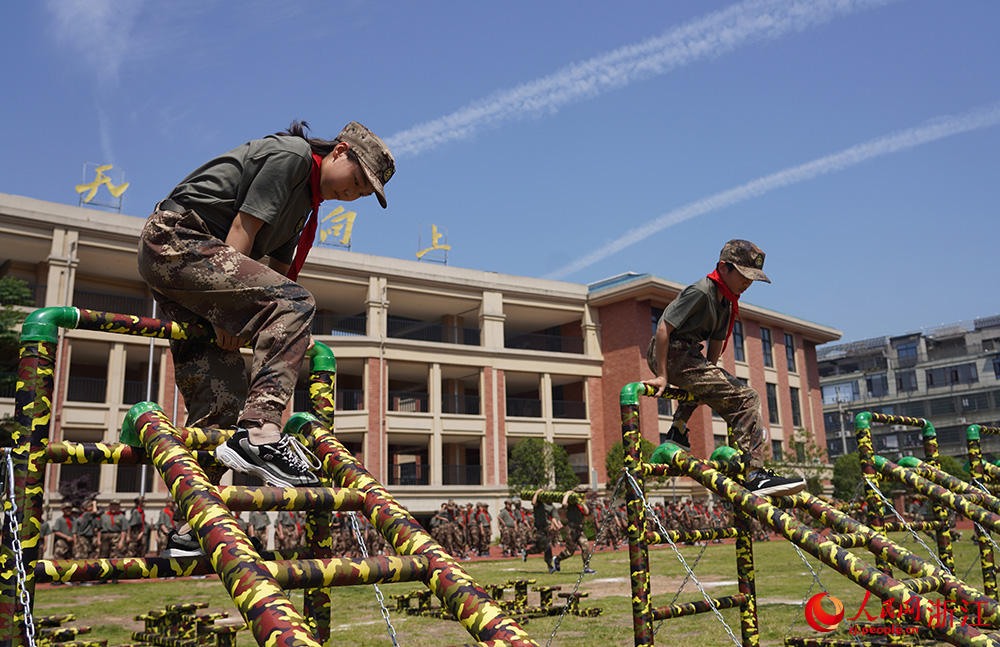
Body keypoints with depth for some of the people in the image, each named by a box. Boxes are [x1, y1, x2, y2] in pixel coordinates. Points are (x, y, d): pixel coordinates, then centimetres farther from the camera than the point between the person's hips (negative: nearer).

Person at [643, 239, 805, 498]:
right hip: (674, 354, -11)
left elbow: (716, 342, 17)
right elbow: (663, 328, -21)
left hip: (688, 356, 11)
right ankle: (756, 475, -20)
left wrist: (712, 377, 14)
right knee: (746, 399, -17)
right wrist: (662, 376, -22)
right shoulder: (700, 292, -17)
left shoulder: (726, 302, 13)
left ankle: (677, 433, 31)